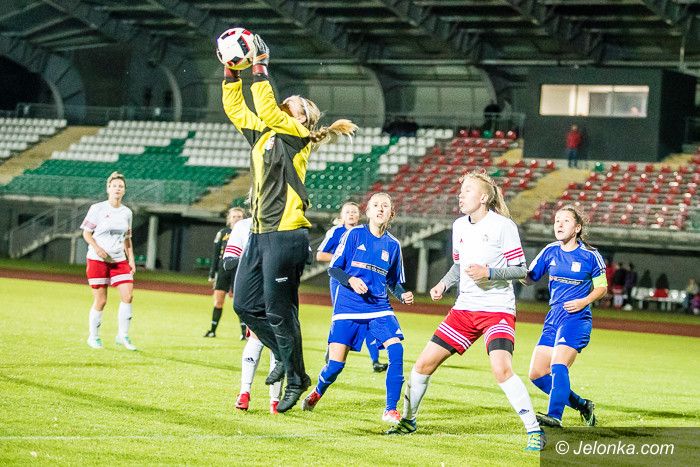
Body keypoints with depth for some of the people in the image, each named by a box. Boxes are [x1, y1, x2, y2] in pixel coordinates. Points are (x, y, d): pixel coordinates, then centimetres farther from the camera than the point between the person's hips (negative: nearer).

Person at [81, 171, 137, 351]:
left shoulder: (127, 213, 9)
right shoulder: (97, 208, -4)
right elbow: (86, 233, -2)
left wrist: (131, 259, 9)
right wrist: (97, 248, -18)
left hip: (119, 260, 4)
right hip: (97, 260, -4)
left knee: (128, 296, -10)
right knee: (100, 300, -3)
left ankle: (123, 336, 2)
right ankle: (93, 337, 15)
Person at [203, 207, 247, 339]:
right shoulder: (222, 233, 10)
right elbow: (215, 254, 12)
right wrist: (212, 273, 9)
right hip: (223, 269, 3)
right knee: (218, 300, 3)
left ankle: (244, 331, -4)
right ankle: (213, 330, 12)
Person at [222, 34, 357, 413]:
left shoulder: (296, 135, -6)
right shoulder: (262, 133, 16)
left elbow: (266, 110, -20)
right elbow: (234, 107, 19)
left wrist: (259, 67, -17)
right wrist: (232, 72, 8)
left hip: (285, 235, -8)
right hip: (260, 235, 8)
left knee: (278, 310, -5)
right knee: (244, 304, 9)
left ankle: (296, 378, 8)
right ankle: (284, 356, 27)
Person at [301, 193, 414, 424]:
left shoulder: (393, 245, 9)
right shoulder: (354, 235, -1)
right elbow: (333, 269, 0)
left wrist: (402, 295, -1)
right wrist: (350, 280, -18)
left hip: (379, 309, 3)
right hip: (348, 307, -3)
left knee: (396, 349, -21)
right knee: (336, 363, -6)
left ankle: (391, 409, -14)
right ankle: (317, 393, 28)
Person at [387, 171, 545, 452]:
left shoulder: (503, 226, -10)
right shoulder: (459, 226, 9)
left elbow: (520, 270, -9)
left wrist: (489, 273, -22)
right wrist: (444, 284, 7)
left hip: (497, 310, -6)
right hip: (465, 308, 6)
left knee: (501, 369, -27)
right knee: (424, 364, 4)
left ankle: (534, 430, -17)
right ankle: (408, 420, 25)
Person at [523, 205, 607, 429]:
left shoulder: (590, 256, -5)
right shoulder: (550, 251, 6)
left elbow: (601, 287, 4)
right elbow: (528, 278, 8)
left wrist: (583, 302, -14)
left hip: (576, 318, -6)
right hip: (553, 318, 6)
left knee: (558, 365, -26)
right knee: (537, 374, 3)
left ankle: (555, 417, -32)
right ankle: (582, 405, 17)